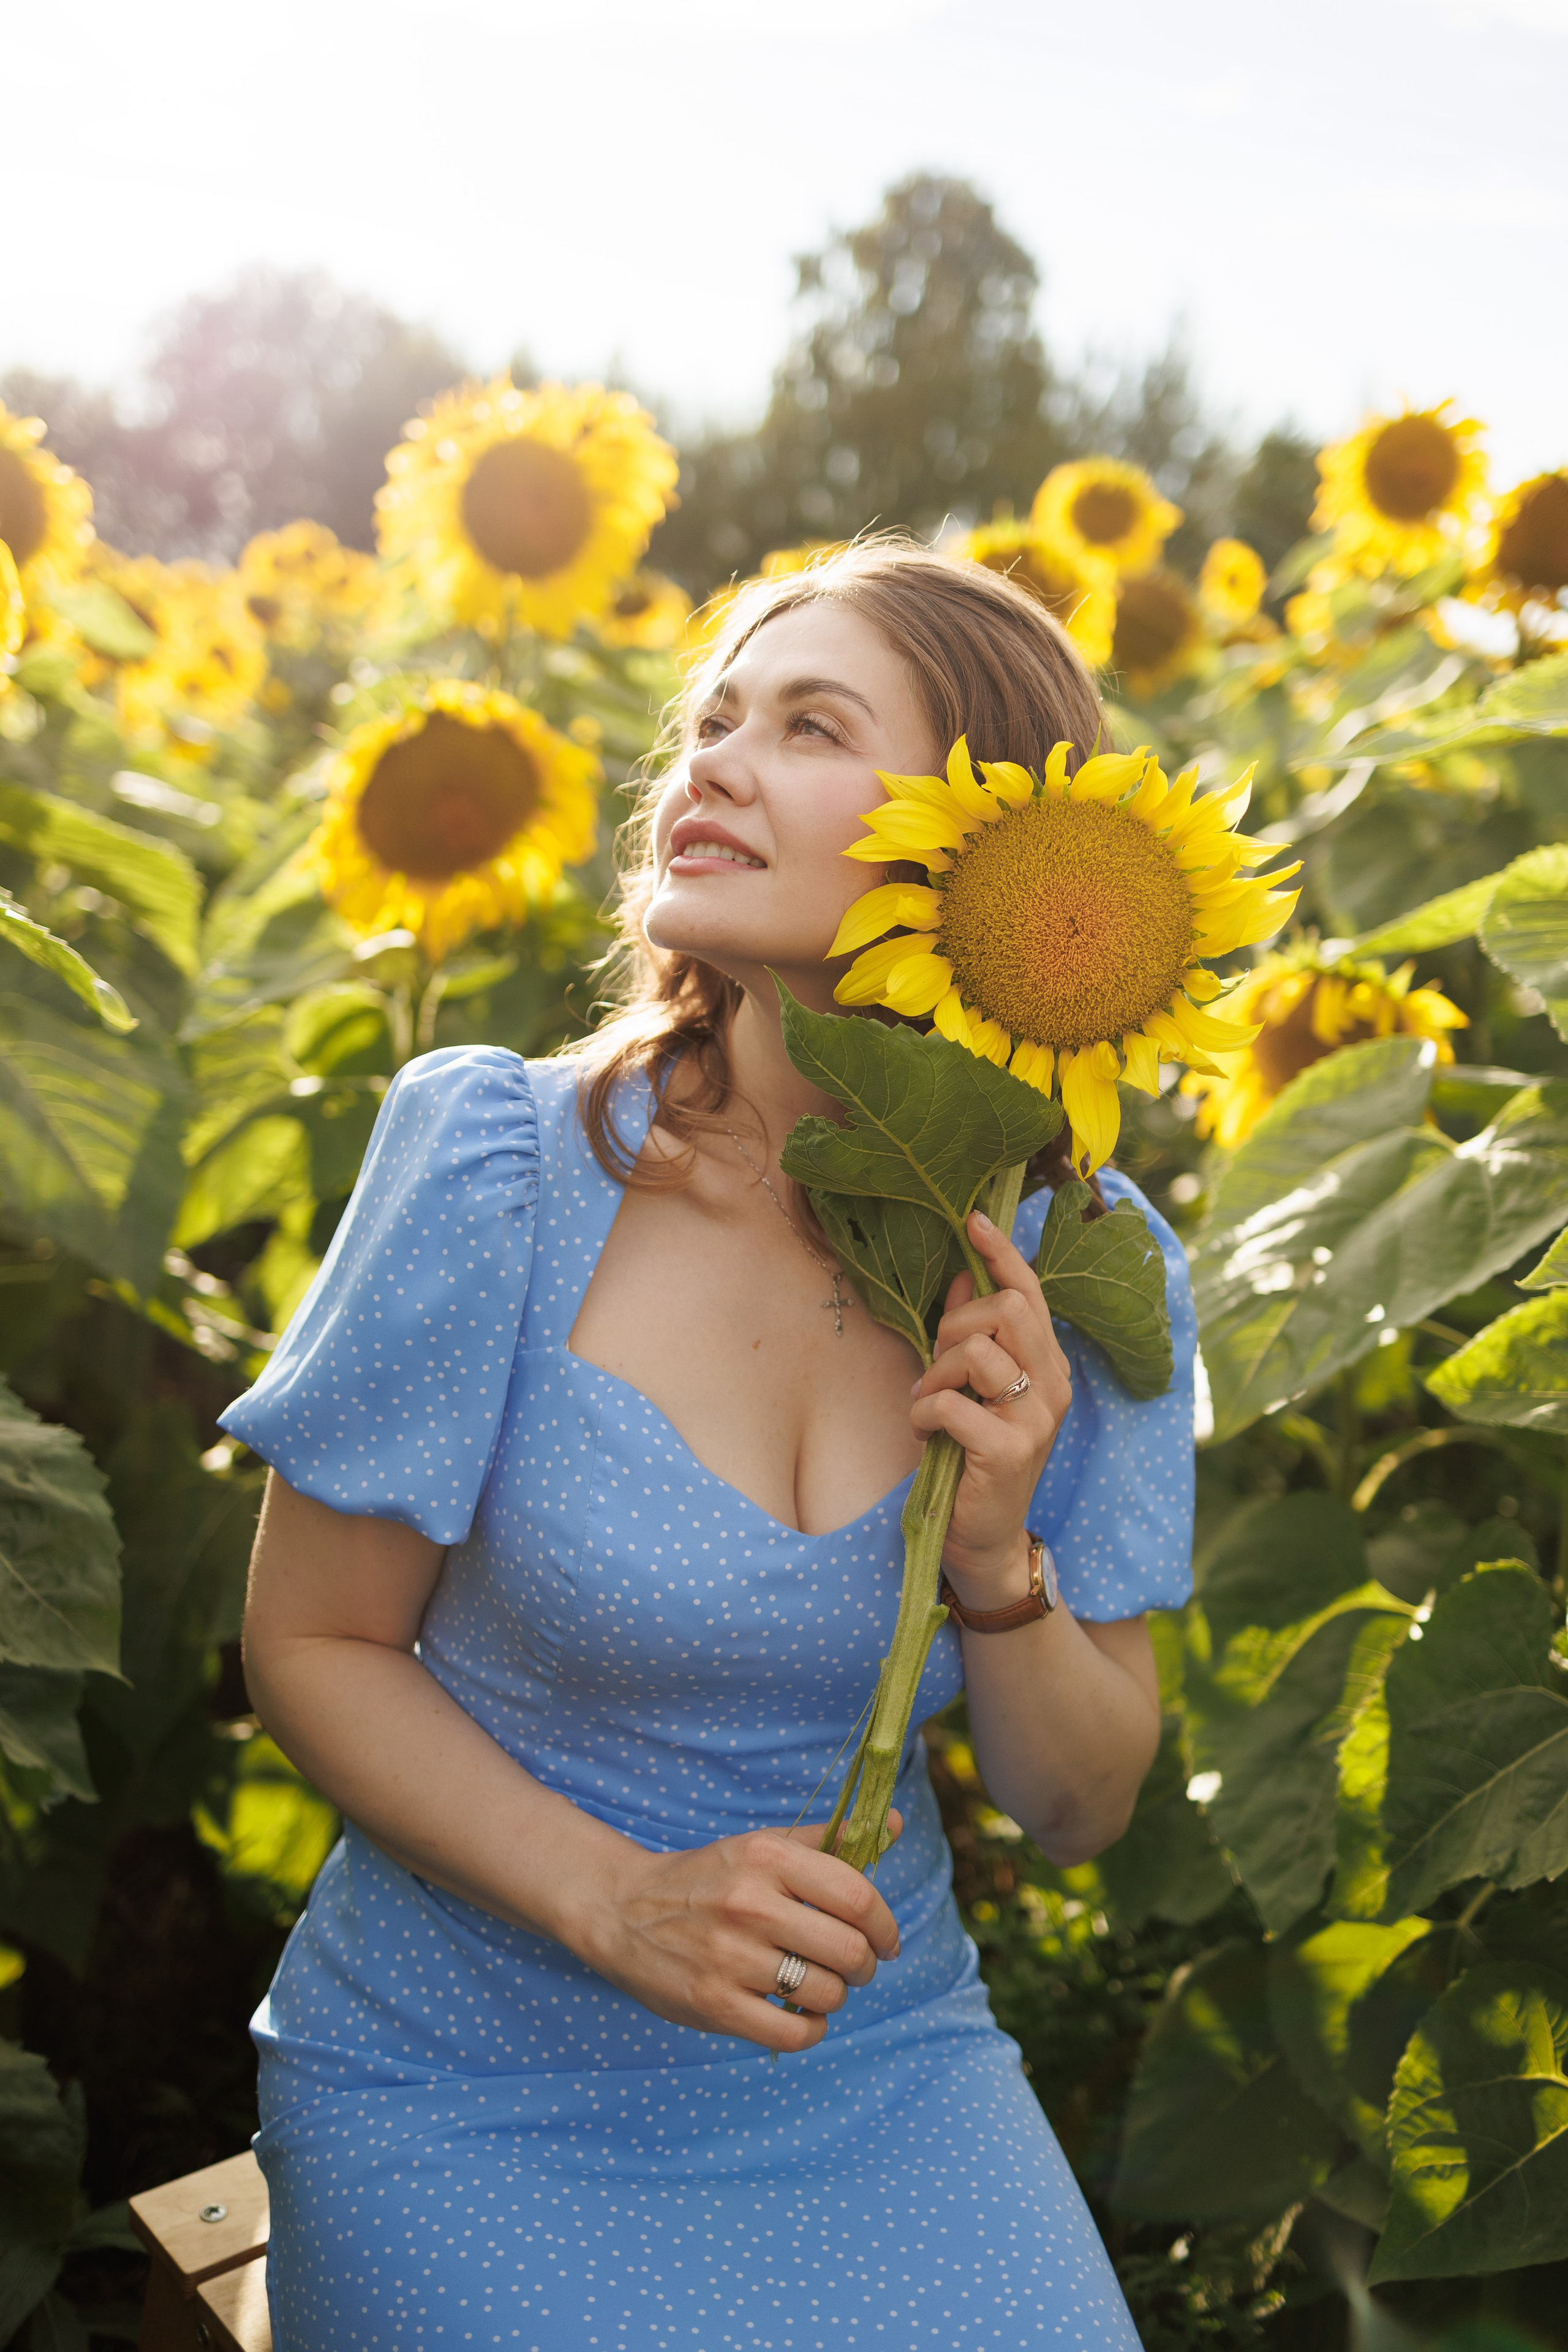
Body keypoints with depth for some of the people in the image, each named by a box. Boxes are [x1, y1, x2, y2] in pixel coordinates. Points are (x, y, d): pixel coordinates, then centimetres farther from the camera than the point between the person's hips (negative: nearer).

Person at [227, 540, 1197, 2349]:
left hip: (877, 2077, 3)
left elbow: (1081, 1809, -1)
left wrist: (995, 1558, -21)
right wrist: (619, 1902, -20)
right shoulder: (494, 1163, -17)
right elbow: (310, 1648, -7)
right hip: (468, 2098, -2)